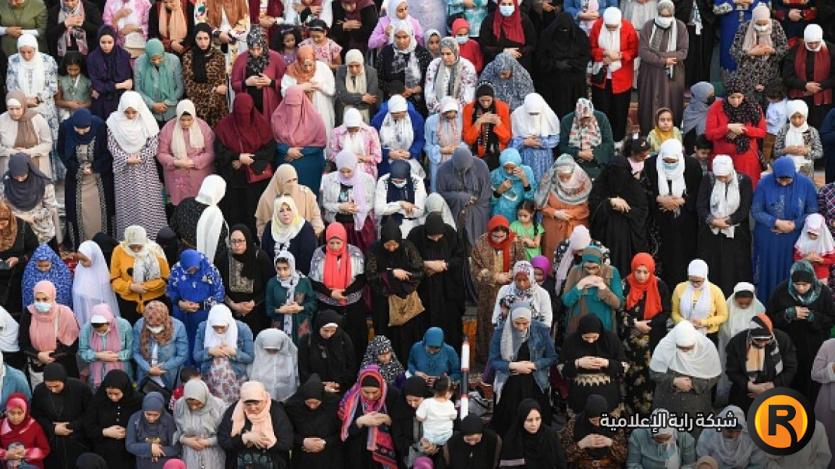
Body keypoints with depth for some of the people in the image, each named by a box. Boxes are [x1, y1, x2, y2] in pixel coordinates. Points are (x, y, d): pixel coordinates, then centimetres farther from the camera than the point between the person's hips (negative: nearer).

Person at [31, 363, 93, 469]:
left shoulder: (81, 388, -16)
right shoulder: (39, 390, -8)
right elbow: (35, 416, 3)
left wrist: (71, 426, -16)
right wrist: (53, 428, -12)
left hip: (76, 443, -2)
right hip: (51, 443, 2)